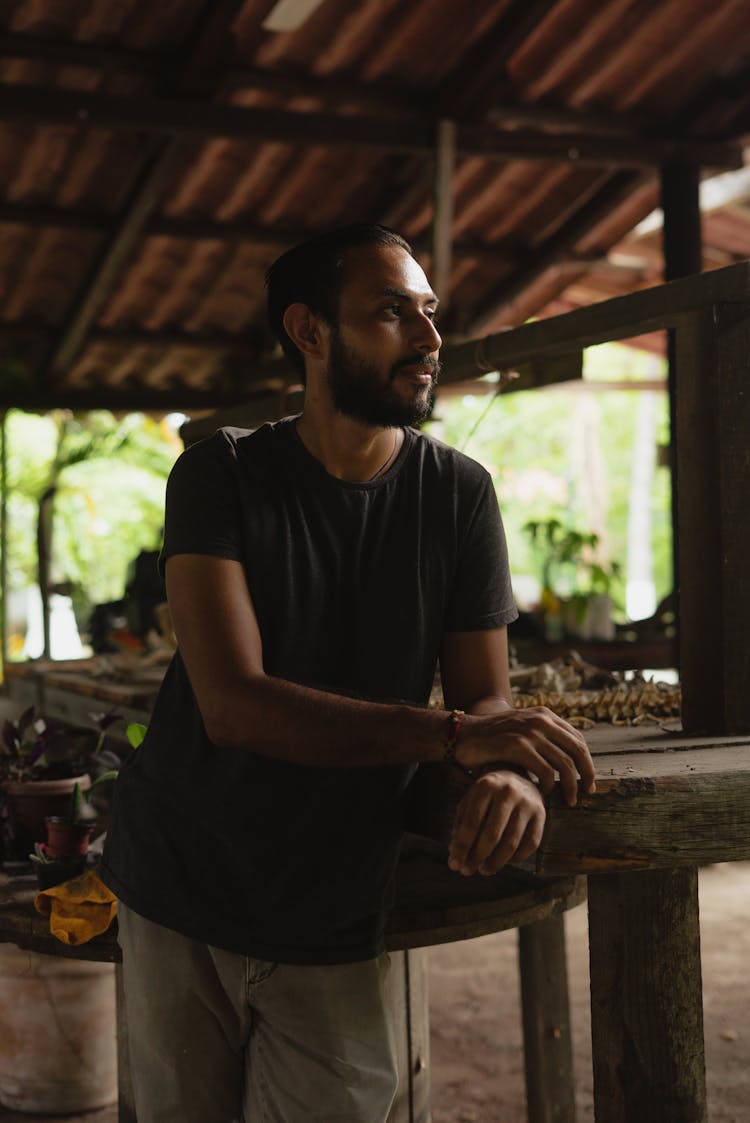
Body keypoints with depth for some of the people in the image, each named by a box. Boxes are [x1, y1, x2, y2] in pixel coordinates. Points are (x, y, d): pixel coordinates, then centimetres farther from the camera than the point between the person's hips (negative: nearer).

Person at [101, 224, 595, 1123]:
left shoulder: (456, 493, -3)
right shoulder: (222, 474, -11)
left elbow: (485, 694, -4)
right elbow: (233, 702, -23)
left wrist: (509, 770, -30)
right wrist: (451, 735, -34)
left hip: (332, 924, 1)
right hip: (181, 894, -1)